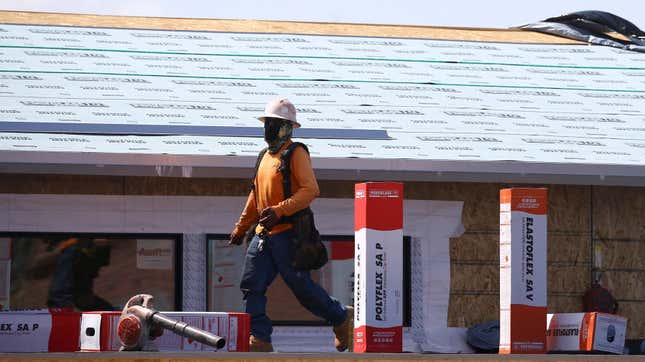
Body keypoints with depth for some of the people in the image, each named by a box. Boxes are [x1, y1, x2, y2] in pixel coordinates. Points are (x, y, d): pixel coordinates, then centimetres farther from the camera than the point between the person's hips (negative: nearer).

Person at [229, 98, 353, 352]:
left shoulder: (296, 153, -7)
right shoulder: (266, 156, 18)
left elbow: (310, 190, -18)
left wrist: (279, 210, -26)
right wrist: (241, 228, 29)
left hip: (287, 233, -8)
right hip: (264, 234, 8)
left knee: (301, 286, -2)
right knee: (252, 286, -3)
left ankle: (341, 317, 19)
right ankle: (259, 339, -2)